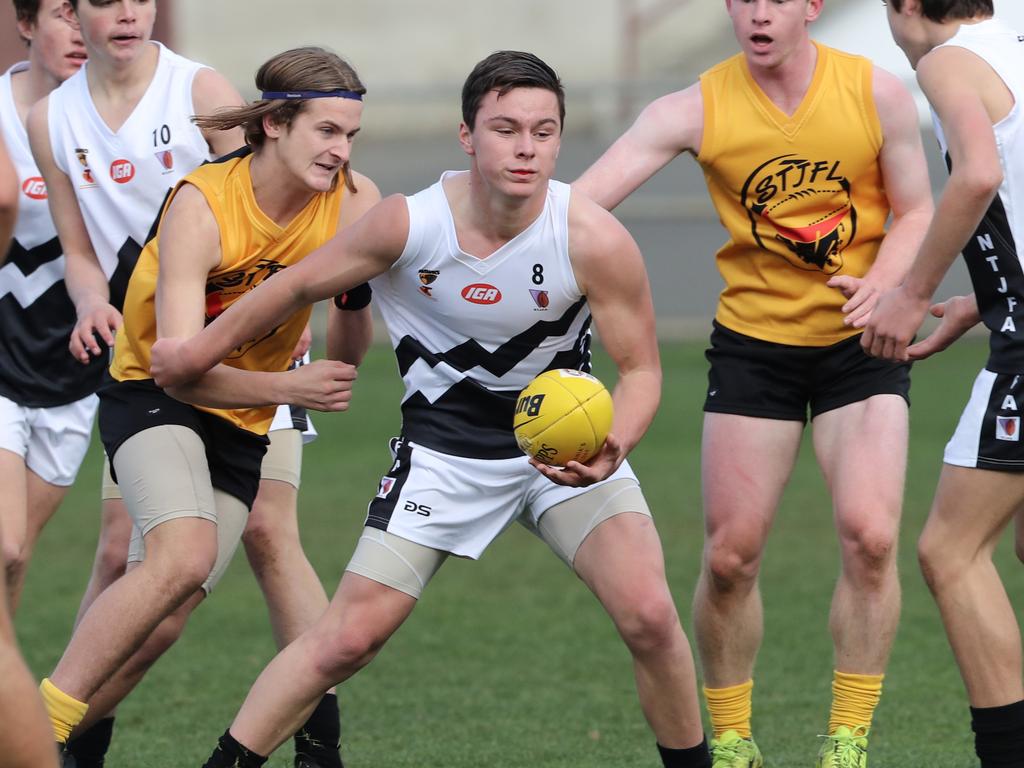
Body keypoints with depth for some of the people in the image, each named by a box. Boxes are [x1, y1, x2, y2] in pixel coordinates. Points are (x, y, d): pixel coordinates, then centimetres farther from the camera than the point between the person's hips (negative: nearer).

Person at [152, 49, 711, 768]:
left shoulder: (595, 241, -22)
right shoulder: (407, 225, -19)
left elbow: (641, 368, -11)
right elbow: (299, 285, -1)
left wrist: (609, 451, -32)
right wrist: (197, 353, 12)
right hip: (443, 450, 0)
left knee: (649, 615, -18)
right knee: (347, 638, -7)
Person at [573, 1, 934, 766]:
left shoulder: (877, 92, -8)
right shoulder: (698, 108, -11)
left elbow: (915, 213, 1)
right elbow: (584, 196, -18)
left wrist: (882, 283, -19)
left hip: (861, 344, 0)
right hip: (753, 343, 0)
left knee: (870, 536, -15)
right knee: (730, 553, -2)